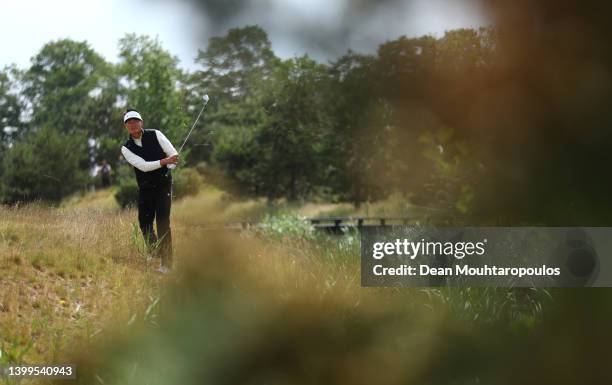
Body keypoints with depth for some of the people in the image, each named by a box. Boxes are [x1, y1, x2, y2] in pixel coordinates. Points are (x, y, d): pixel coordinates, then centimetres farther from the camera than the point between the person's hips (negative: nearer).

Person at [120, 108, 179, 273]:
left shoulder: (155, 135, -3)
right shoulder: (126, 148, -2)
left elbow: (173, 153, -12)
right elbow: (143, 166, -17)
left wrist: (173, 160, -36)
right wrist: (164, 162, -32)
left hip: (163, 184, -3)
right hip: (145, 188, 3)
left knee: (163, 221, -12)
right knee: (144, 222, 1)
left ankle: (166, 263, -13)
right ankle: (154, 255, 23)